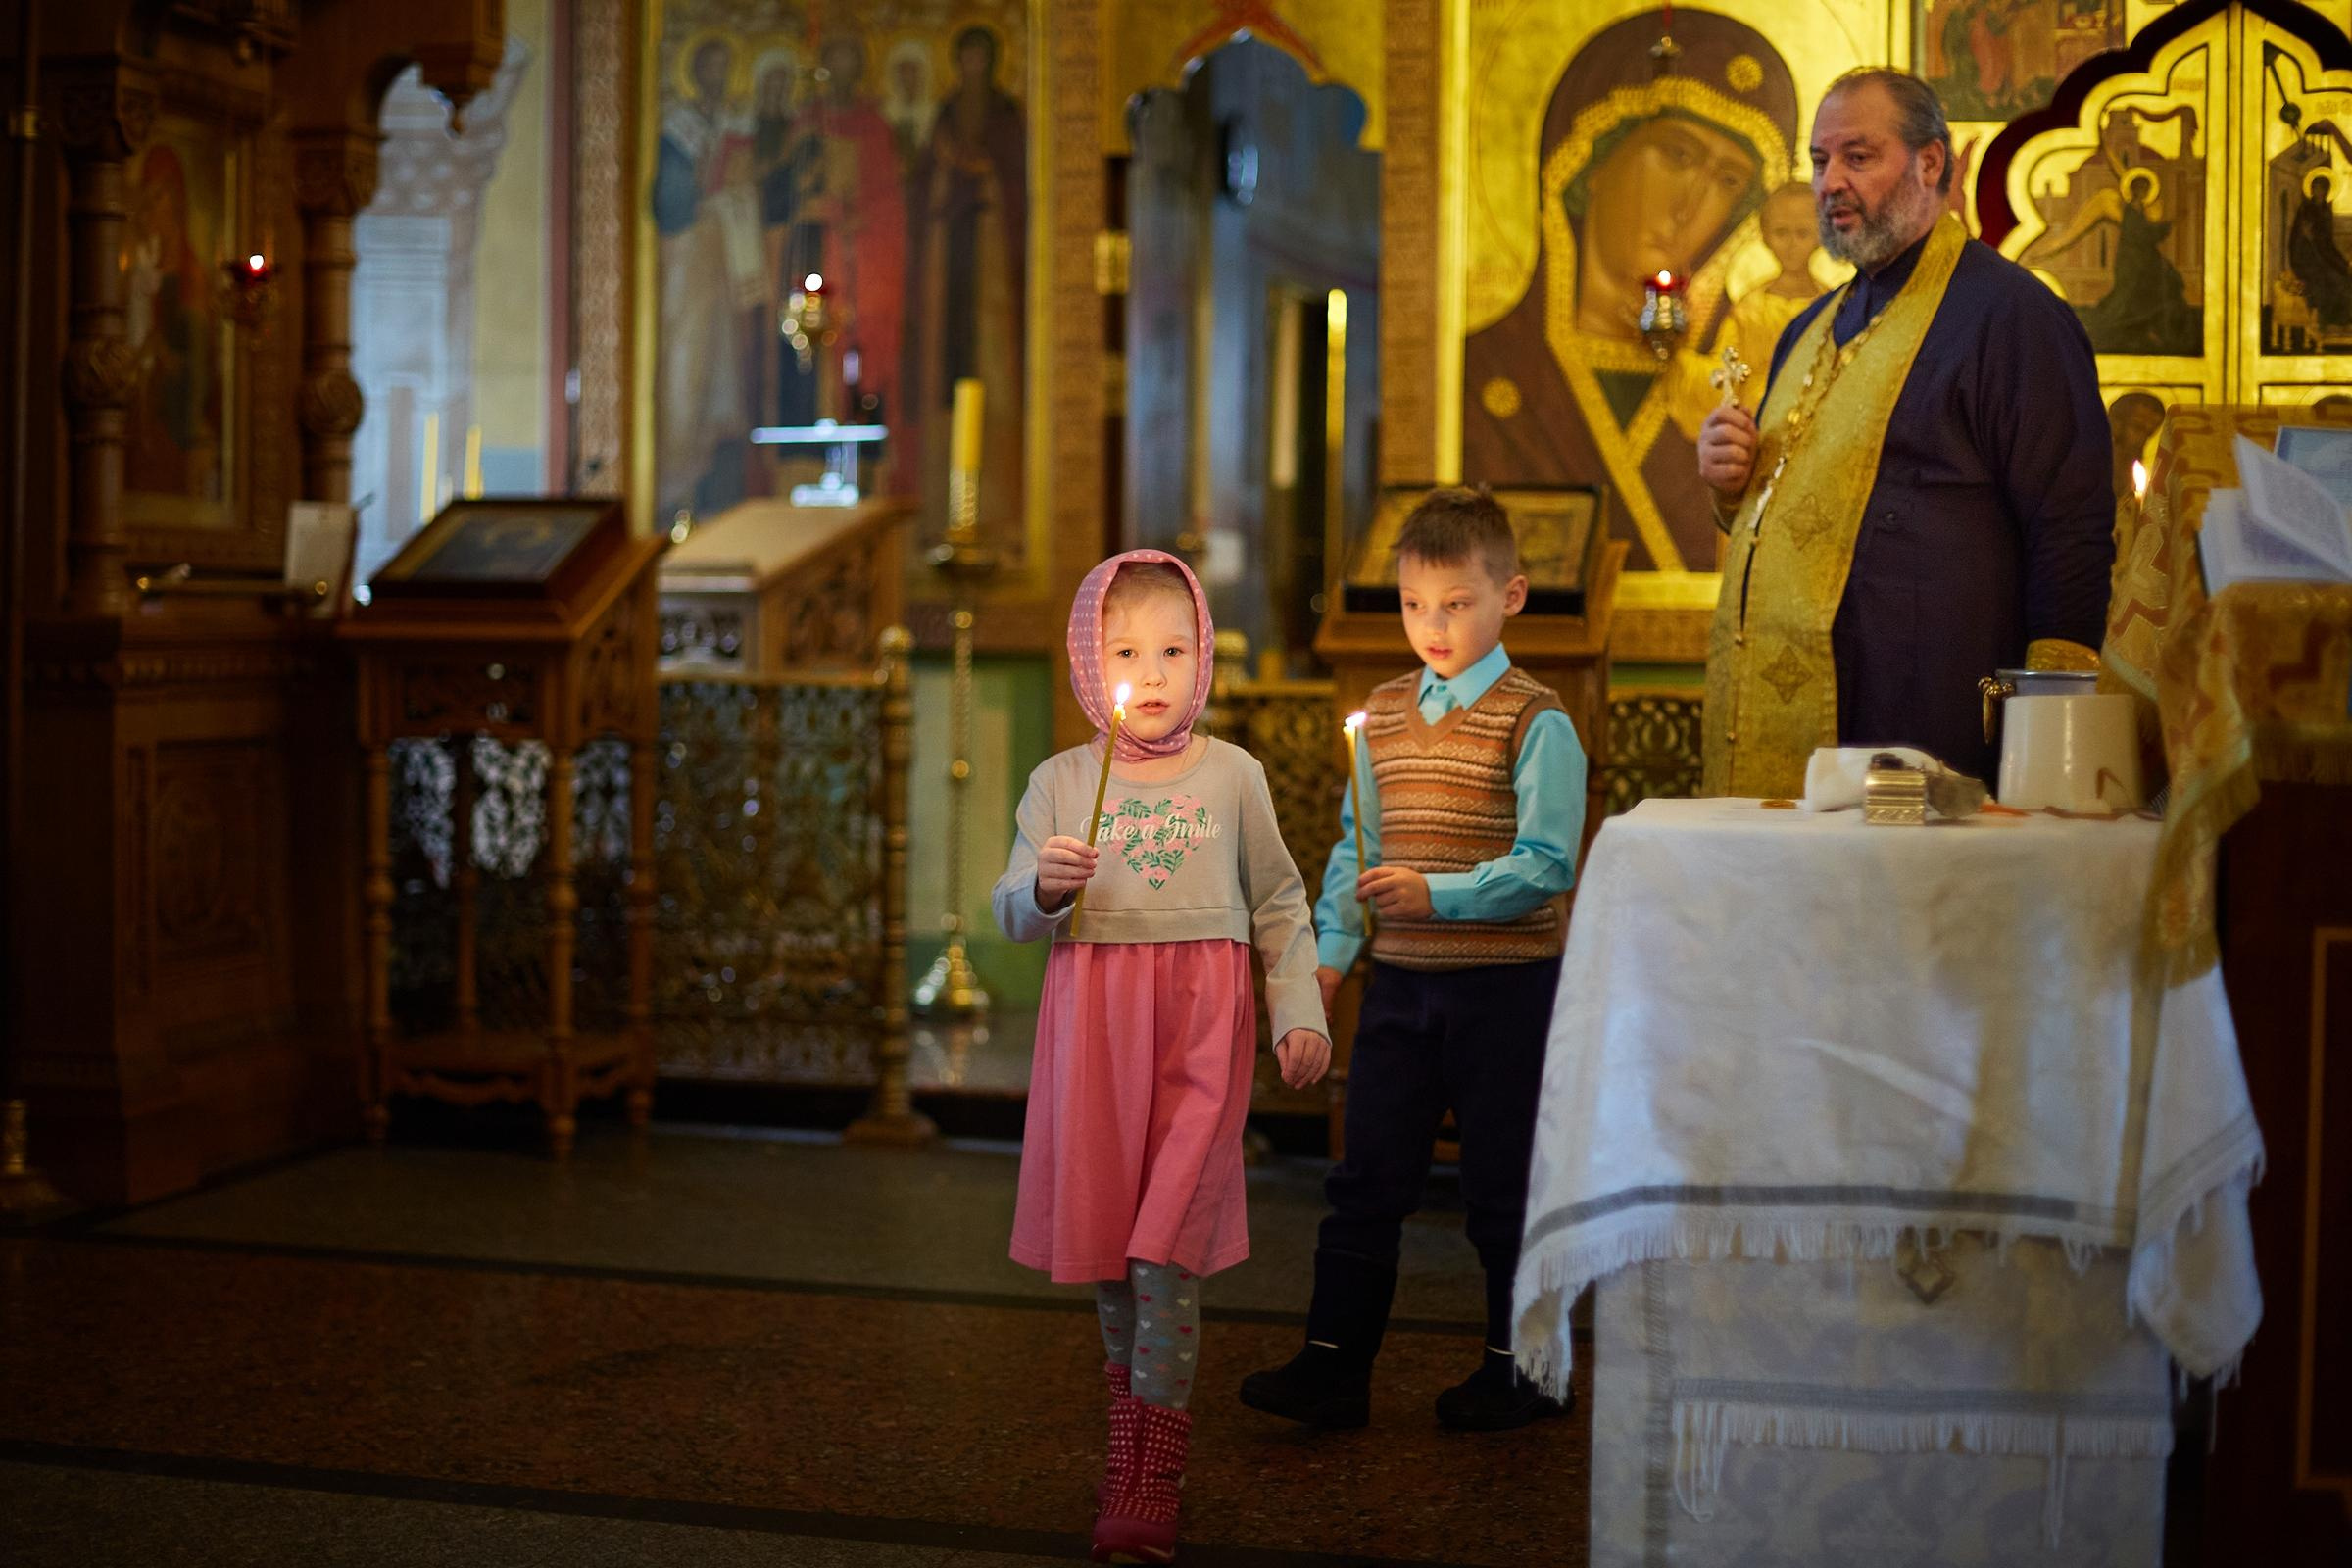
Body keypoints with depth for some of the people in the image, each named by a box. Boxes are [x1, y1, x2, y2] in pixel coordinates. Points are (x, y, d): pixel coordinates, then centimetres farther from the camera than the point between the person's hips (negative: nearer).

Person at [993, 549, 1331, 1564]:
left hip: (1201, 1020, -2)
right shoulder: (1061, 782, 7)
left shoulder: (1231, 775, 6)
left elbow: (1279, 905, 14)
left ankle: (1150, 1484, -3)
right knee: (1103, 1239, 7)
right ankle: (1133, 1419, 27)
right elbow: (1015, 915, 5)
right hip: (1092, 1019, 2)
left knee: (1165, 1249, -10)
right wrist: (1046, 887, -16)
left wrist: (1300, 1013, 7)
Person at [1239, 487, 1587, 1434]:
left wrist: (1437, 895, -26)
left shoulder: (1534, 720, -8)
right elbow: (1353, 846, 14)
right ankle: (1333, 1368, 11)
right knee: (1366, 1181, 5)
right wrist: (1330, 952, 5)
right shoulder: (1382, 714, 10)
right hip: (1399, 982, 5)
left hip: (1505, 985, -5)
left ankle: (1519, 1367, 21)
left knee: (1504, 1186, 6)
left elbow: (1544, 865, -15)